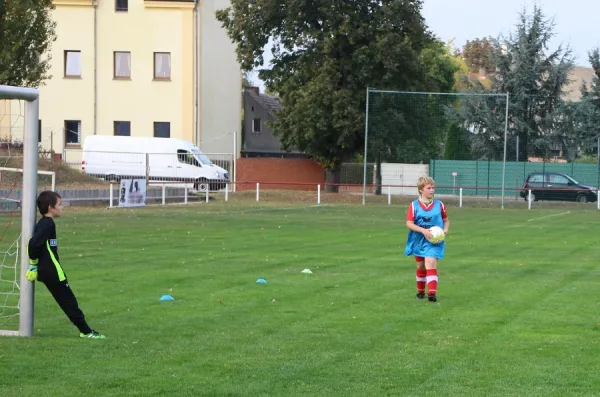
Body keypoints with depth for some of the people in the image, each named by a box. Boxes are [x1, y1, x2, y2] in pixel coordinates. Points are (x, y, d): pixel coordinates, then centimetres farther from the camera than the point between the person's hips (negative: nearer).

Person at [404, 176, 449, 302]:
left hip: (434, 241, -2)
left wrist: (445, 230, -9)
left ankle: (432, 293, -27)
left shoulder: (439, 205, -1)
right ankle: (420, 291, 35)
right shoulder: (414, 205, -6)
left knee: (430, 263, -20)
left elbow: (446, 220, 11)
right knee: (420, 266, 16)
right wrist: (423, 230, -24)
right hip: (418, 240, 2)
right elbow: (409, 223, -12)